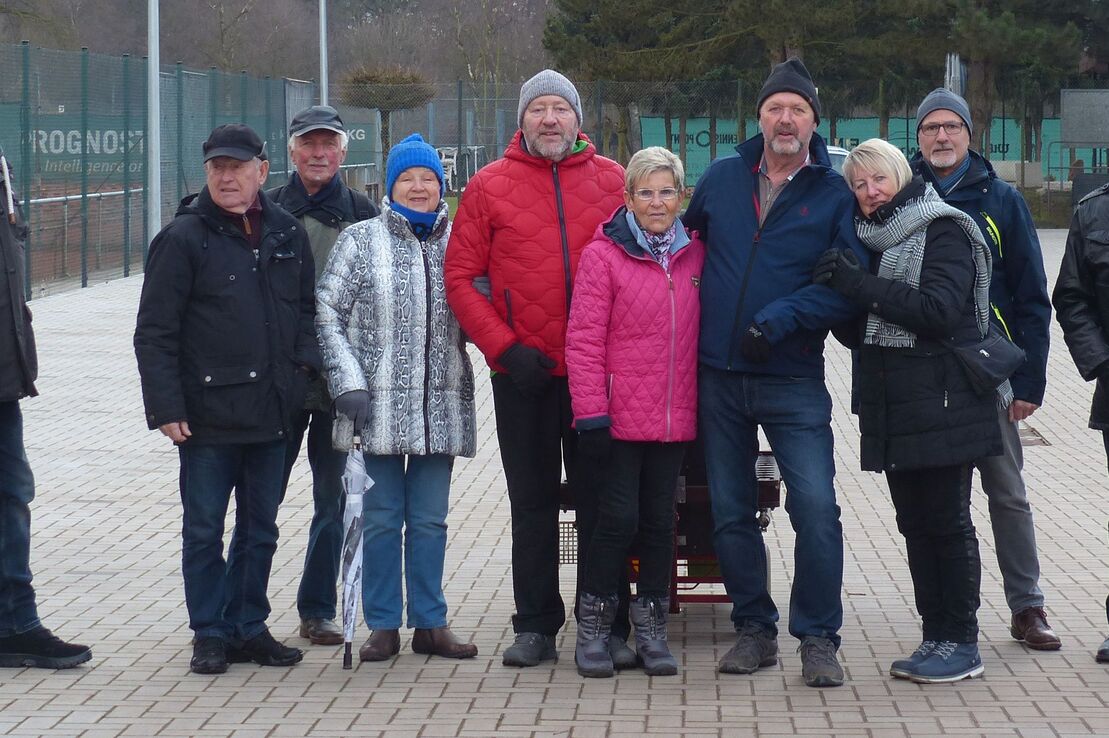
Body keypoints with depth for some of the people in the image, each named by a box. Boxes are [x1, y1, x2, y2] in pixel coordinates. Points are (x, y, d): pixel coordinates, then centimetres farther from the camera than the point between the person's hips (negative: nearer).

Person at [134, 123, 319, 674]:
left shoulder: (287, 234, 8)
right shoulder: (184, 238, -6)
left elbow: (307, 308, 20)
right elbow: (154, 333, -7)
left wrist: (304, 361, 2)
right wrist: (167, 407, -13)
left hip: (271, 411, 4)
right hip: (207, 415, -4)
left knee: (260, 529, 12)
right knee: (204, 531, 3)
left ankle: (248, 627, 23)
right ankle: (210, 634, 13)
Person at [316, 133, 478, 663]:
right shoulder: (360, 240, 1)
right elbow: (328, 312, -1)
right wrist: (348, 383, -9)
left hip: (440, 405, 2)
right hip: (379, 401, -2)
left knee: (430, 519, 8)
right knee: (382, 518, 3)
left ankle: (430, 623, 16)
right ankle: (383, 625, 12)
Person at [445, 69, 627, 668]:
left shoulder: (614, 180, 4)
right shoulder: (490, 186, 0)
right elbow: (459, 278, 0)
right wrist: (504, 347, -10)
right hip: (523, 373, 0)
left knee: (601, 500, 5)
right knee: (533, 504, 8)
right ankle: (535, 626, 16)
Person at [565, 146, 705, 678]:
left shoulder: (695, 254, 8)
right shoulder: (603, 255, -6)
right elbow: (584, 339, -8)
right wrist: (591, 414, -12)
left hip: (675, 415, 4)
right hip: (620, 415, -4)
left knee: (659, 518, 9)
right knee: (618, 517, -3)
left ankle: (651, 627, 19)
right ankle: (593, 625, 11)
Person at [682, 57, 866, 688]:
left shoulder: (835, 195, -2)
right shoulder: (722, 178, 8)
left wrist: (780, 318, -19)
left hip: (793, 379, -3)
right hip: (719, 376, 4)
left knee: (816, 506, -13)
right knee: (730, 513, 9)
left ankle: (819, 640, -3)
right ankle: (755, 631, 22)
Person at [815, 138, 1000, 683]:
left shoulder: (942, 231, -8)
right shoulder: (869, 238, 14)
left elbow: (939, 309, -21)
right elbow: (857, 325, 20)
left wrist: (859, 285, -20)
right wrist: (841, 287, 0)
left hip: (940, 406, -7)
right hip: (891, 407, 7)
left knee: (947, 521, -3)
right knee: (915, 523, 10)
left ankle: (961, 644, 4)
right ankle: (936, 637, 16)